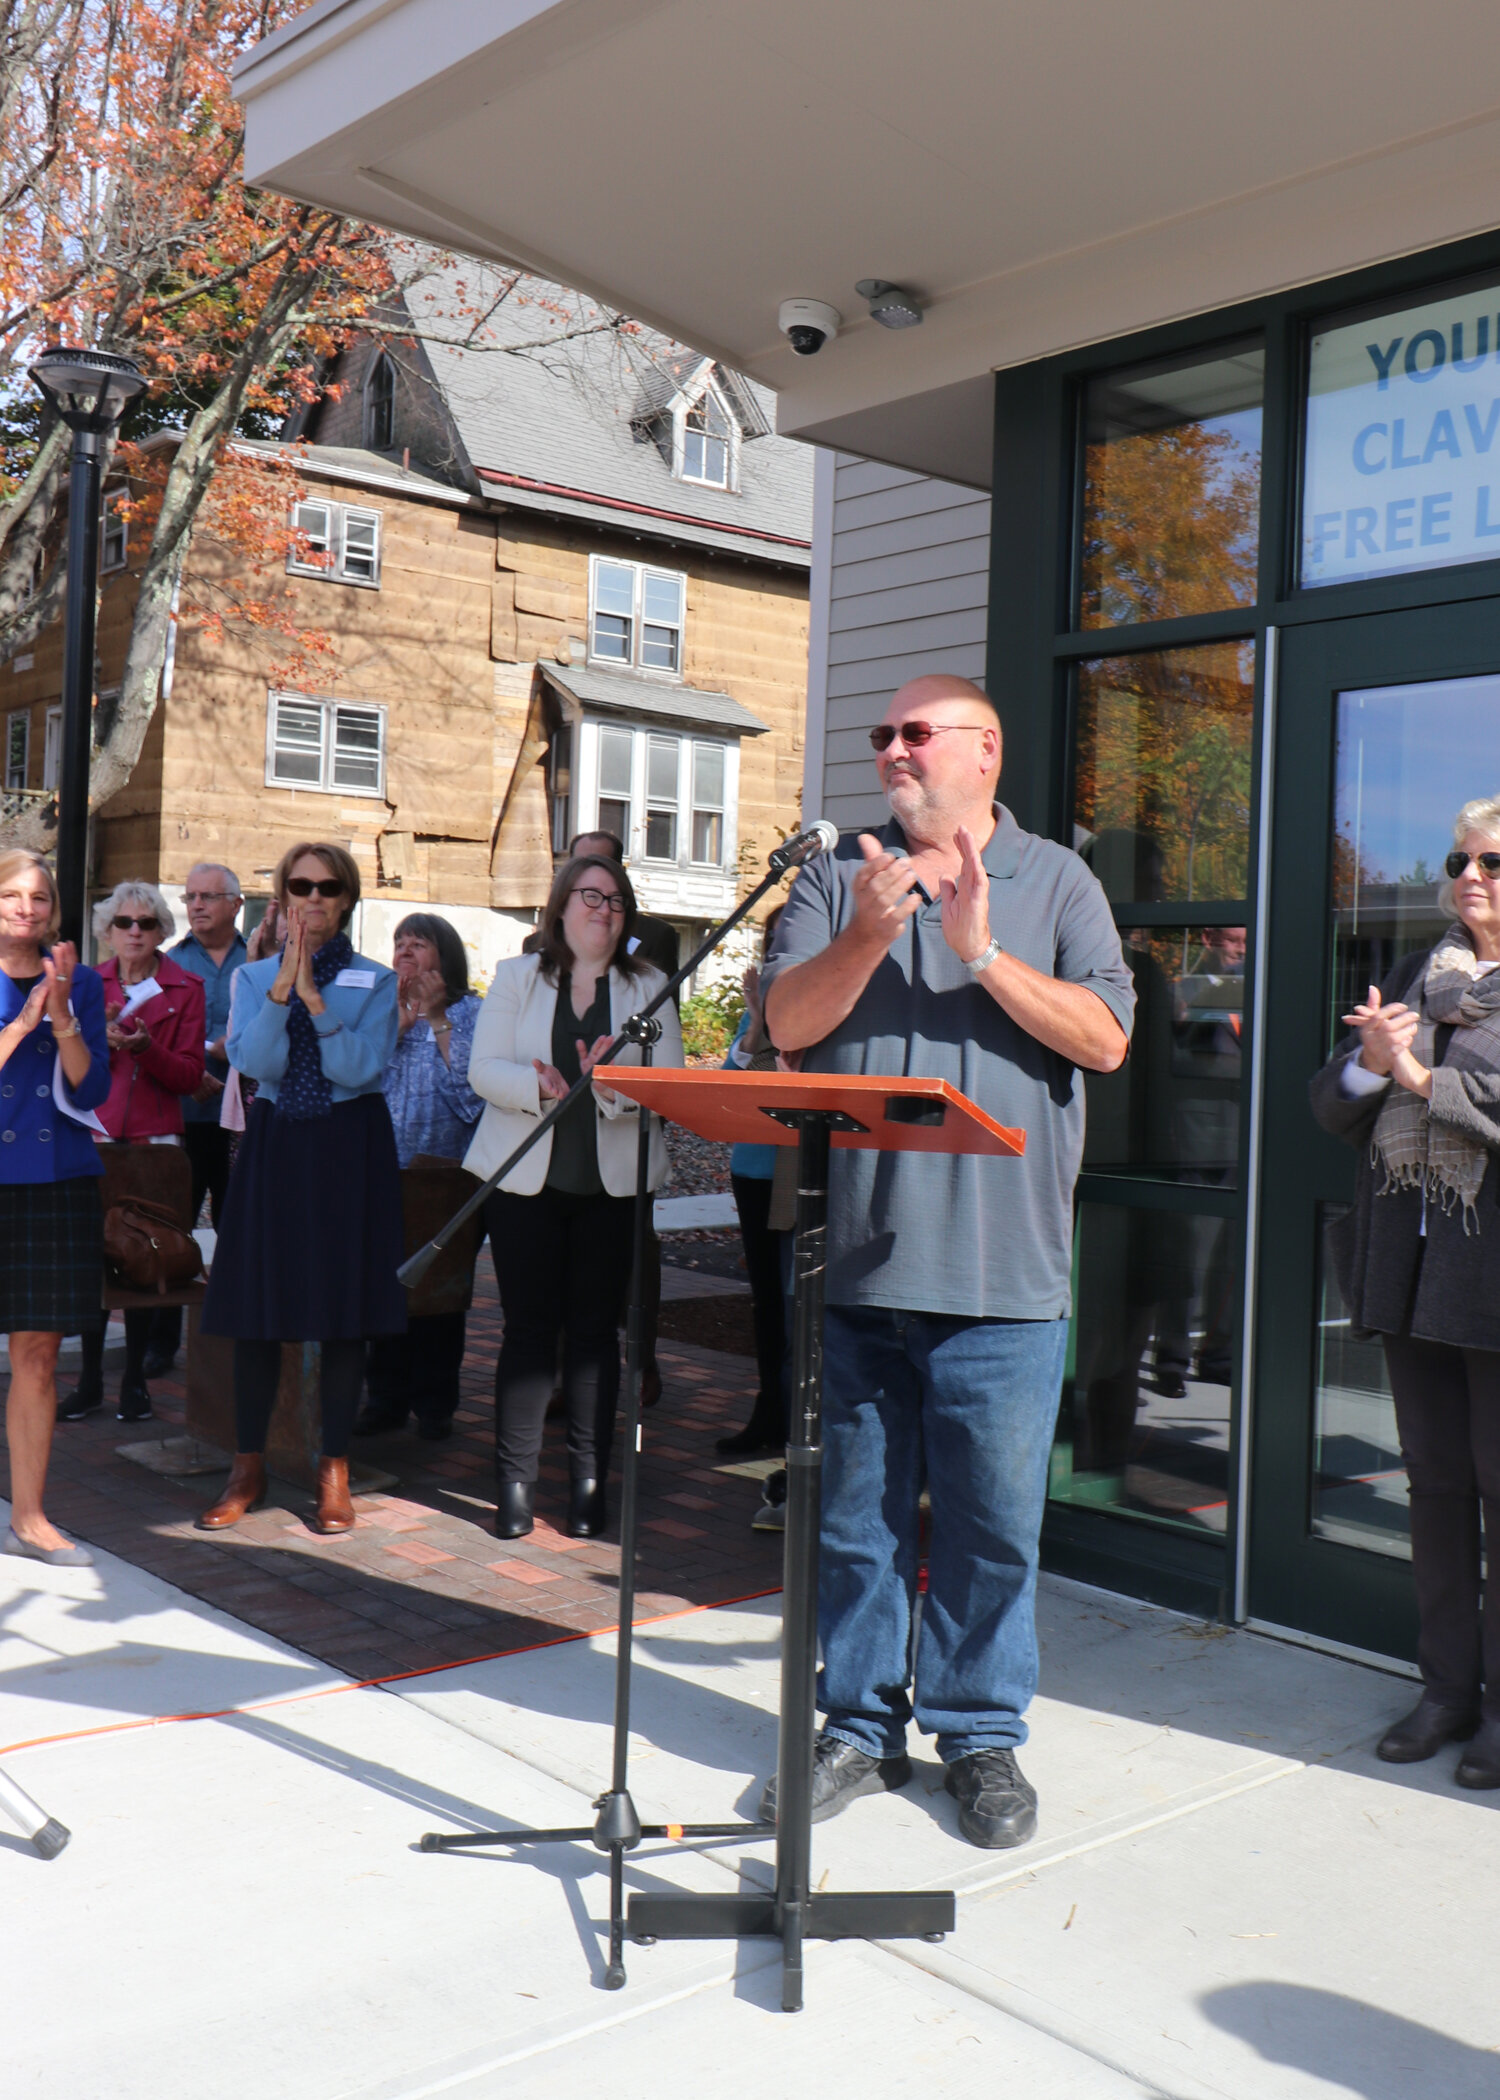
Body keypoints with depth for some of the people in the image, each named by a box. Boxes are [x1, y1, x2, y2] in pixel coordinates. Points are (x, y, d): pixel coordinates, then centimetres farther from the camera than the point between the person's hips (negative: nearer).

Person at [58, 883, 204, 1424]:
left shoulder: (185, 988, 3)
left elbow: (190, 1075, -2)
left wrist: (147, 1047, -18)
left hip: (154, 1140, -2)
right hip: (96, 1136, 2)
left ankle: (134, 1381, 11)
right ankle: (89, 1380, 11)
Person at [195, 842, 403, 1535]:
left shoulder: (375, 982, 3)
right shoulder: (253, 978, 8)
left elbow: (360, 1068, -11)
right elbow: (253, 1060, -8)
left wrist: (316, 997, -17)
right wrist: (281, 989, -17)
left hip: (349, 1147, -1)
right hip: (272, 1145, 2)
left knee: (344, 1313, 1)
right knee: (256, 1308, 3)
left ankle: (334, 1471, 13)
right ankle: (248, 1469, 17)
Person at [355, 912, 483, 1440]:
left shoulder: (471, 1014, 2)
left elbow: (471, 1084, -12)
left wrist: (437, 1019, -9)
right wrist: (400, 1022, -8)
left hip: (447, 1172, -2)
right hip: (386, 1171, 2)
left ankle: (435, 1403, 13)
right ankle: (387, 1397, 14)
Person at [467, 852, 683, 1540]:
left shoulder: (648, 987, 9)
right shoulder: (518, 975, 8)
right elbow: (483, 1069, -2)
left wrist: (617, 1087, -22)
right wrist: (540, 1086, -21)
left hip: (612, 1181, 1)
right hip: (526, 1177, -1)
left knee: (596, 1328, 3)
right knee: (528, 1325, 0)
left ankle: (589, 1481, 10)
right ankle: (515, 1482, 7)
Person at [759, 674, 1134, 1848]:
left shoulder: (1056, 883, 7)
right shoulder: (839, 880, 11)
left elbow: (1104, 1040, -4)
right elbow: (788, 1021, -2)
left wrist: (984, 955, -13)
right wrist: (870, 934, -16)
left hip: (1003, 1271, -1)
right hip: (859, 1258, 2)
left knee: (996, 1520, 5)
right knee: (857, 1513, 10)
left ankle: (982, 1732, 23)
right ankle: (861, 1726, 25)